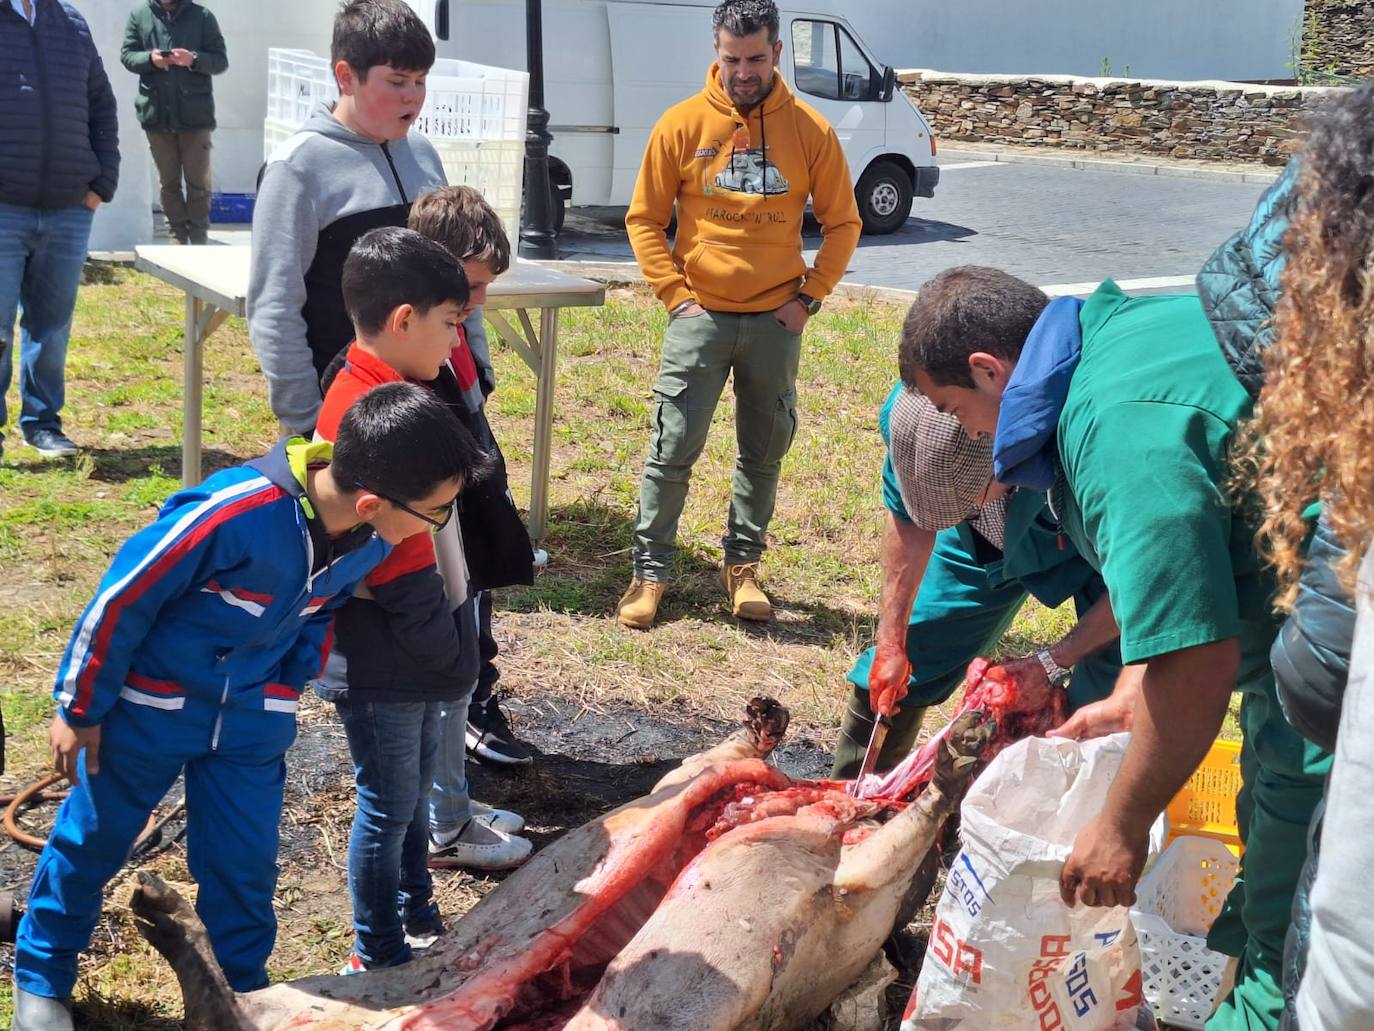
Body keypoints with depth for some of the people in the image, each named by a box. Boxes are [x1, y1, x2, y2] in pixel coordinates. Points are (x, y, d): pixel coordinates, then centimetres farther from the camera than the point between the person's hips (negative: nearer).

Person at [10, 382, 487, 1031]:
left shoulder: (372, 537, -15)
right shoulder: (236, 513, -36)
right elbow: (121, 599, -23)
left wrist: (286, 693, 11)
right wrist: (79, 709, -12)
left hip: (251, 721, 4)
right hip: (149, 704, -4)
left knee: (244, 862, 11)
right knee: (91, 840, 16)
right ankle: (41, 977, 39)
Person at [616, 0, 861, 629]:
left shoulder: (810, 131, 0)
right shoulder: (682, 124, -3)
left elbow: (842, 223, 7)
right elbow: (645, 219, 2)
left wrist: (810, 296, -3)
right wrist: (674, 293, -6)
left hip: (776, 321, 2)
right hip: (700, 316, -1)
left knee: (765, 452, 10)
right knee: (672, 448, -3)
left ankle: (743, 566, 25)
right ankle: (650, 571, 8)